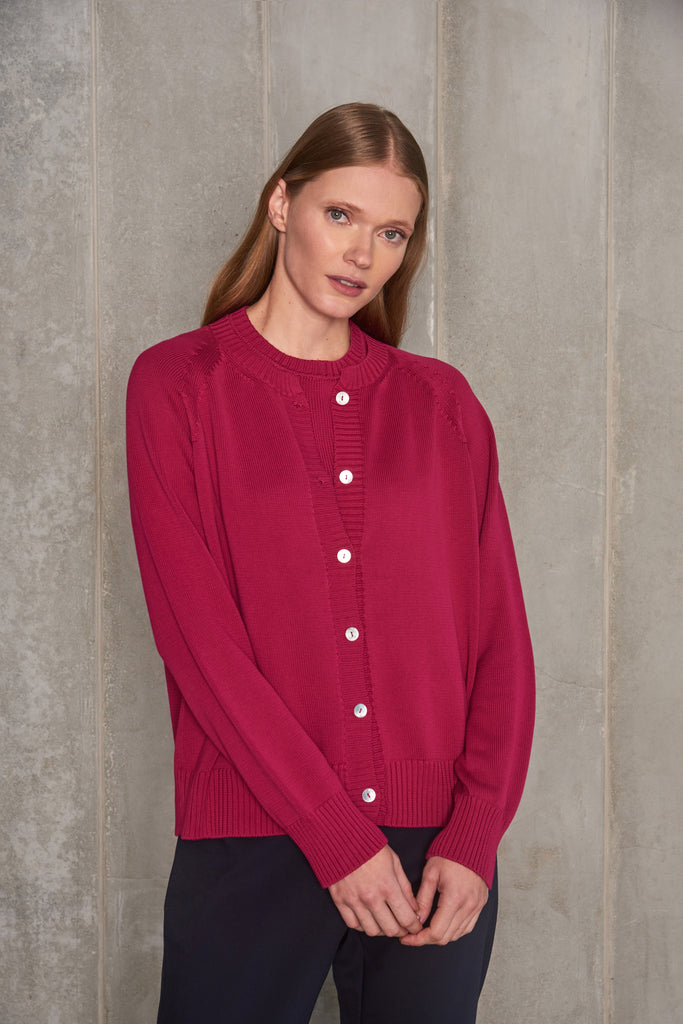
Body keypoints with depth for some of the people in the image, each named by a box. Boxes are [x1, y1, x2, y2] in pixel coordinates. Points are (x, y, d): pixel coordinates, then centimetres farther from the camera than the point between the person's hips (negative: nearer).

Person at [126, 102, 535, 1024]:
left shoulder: (441, 403, 8)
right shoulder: (177, 385, -1)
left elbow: (501, 635, 4)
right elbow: (200, 637, -9)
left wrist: (474, 838, -7)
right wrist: (337, 837, -12)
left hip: (437, 847, 3)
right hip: (257, 841, -2)